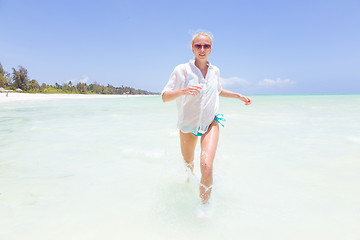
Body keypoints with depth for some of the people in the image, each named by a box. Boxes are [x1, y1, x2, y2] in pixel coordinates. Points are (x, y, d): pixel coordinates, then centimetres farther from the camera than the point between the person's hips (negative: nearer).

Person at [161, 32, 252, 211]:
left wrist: (238, 96, 11)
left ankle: (205, 206, 5)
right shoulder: (182, 70, -13)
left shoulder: (214, 71, 0)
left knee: (206, 167, -18)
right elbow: (164, 97, -19)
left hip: (210, 123, 1)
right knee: (188, 164, 18)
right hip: (187, 124, -1)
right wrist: (183, 91, -37)